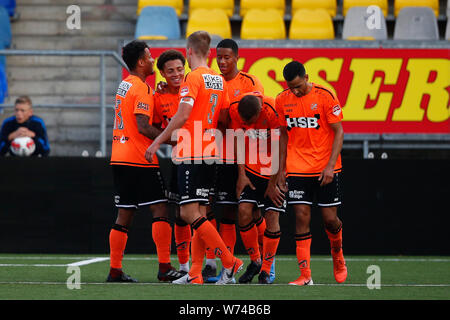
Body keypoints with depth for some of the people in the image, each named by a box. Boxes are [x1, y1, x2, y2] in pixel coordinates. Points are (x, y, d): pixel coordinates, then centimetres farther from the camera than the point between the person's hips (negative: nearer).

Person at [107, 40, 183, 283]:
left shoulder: (124, 85, 16)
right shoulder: (141, 89, -12)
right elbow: (143, 128, -19)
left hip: (119, 159, 9)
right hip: (139, 161, -9)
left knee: (124, 215, 9)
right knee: (160, 210, -6)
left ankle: (115, 270, 7)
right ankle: (164, 267, -10)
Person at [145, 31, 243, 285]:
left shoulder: (194, 77, -11)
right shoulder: (219, 80, 13)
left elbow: (183, 114, -19)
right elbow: (223, 119, 16)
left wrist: (158, 142, -15)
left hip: (191, 153, -8)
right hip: (210, 153, 8)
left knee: (190, 213, -8)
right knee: (198, 214, 8)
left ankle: (230, 262, -11)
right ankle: (195, 274, 6)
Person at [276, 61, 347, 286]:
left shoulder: (325, 96, -8)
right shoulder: (282, 100, 2)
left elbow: (339, 132, -6)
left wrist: (330, 166, -13)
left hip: (325, 169, -2)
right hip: (297, 169, 2)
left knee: (330, 219, 1)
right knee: (302, 218, -7)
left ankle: (338, 257, 32)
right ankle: (305, 275, -7)